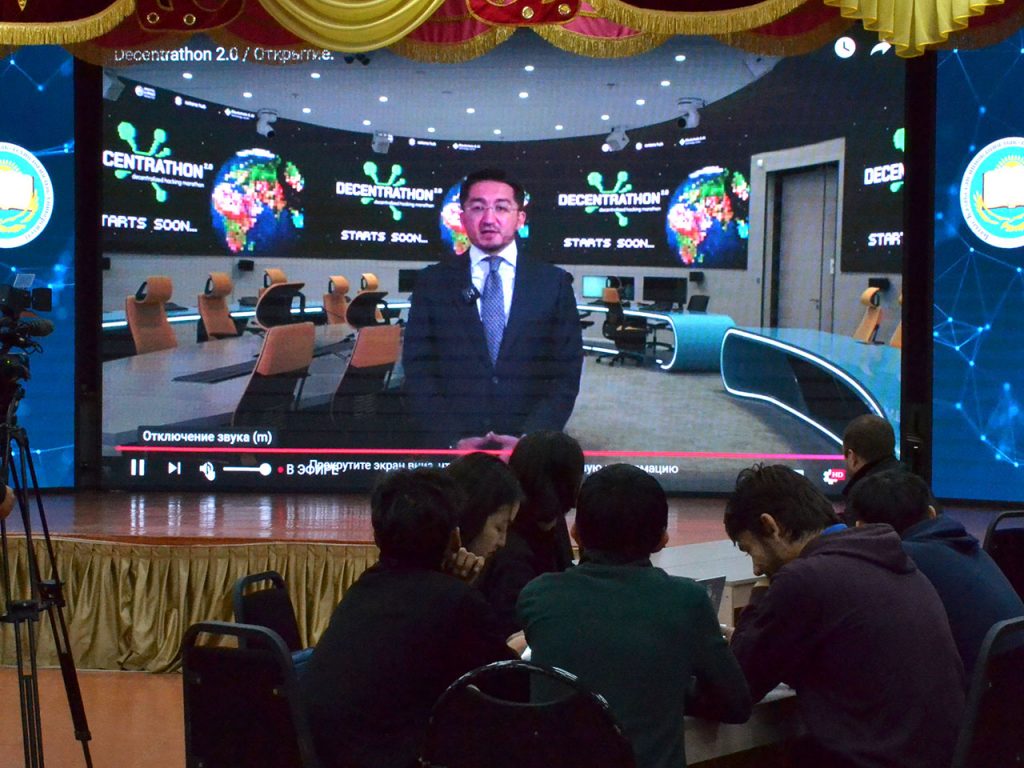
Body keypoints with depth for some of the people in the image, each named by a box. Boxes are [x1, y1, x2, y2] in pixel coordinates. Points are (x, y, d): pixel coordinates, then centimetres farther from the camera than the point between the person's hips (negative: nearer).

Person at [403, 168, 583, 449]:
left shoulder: (555, 283, 5)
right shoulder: (432, 282, 6)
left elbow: (566, 373, 1)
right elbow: (419, 370, 1)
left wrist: (529, 438, -12)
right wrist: (453, 440, -11)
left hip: (530, 451, 0)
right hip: (450, 450, 0)